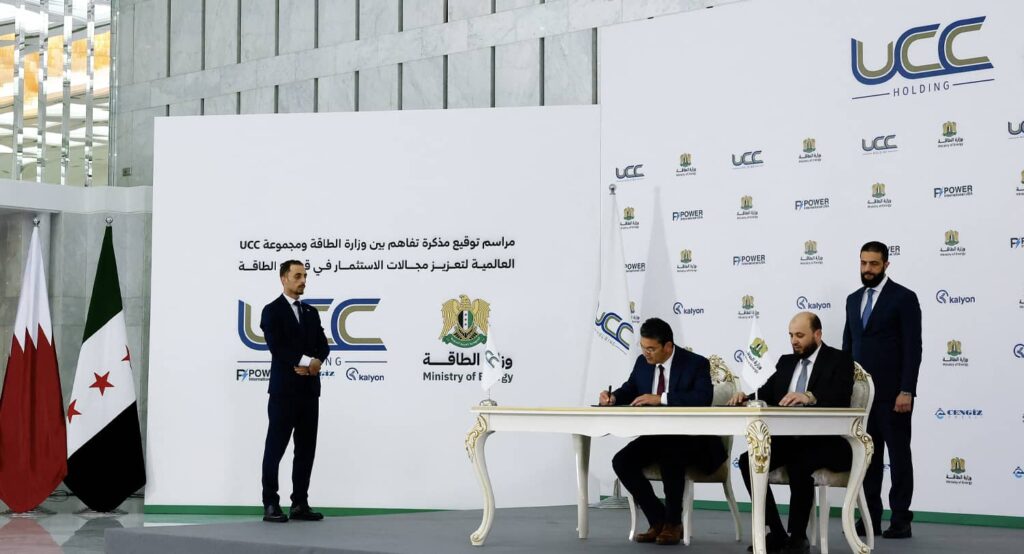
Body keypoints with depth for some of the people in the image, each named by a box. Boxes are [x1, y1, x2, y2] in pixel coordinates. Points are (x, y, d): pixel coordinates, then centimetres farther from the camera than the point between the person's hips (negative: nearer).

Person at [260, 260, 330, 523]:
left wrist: (315, 362, -11)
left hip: (309, 390, 6)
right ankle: (271, 505, 0)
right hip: (284, 389, -6)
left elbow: (322, 345, 9)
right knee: (276, 448, -3)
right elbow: (277, 346, -15)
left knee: (306, 449, 6)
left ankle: (300, 504, 11)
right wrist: (304, 362, -16)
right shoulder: (272, 311, -3)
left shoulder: (311, 312, 17)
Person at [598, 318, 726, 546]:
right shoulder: (643, 362, 4)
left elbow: (703, 397, -30)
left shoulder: (696, 364, -14)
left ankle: (673, 523, -15)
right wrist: (613, 397, -8)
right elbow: (630, 390, 17)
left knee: (670, 457, -37)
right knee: (622, 461, -18)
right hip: (655, 435, 6)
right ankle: (658, 520, -4)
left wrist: (661, 398, -36)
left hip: (691, 438, -6)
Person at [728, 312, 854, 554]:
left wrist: (809, 397, -38)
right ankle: (777, 534, -9)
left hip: (825, 441, -6)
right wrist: (746, 397, -14)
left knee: (799, 464, -35)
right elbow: (767, 394, 8)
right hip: (788, 439, 6)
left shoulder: (839, 360, -2)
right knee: (748, 460, -16)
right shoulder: (787, 362, 17)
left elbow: (840, 398, -20)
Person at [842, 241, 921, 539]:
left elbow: (913, 348, -10)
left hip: (892, 392, -6)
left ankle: (900, 520, 5)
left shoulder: (904, 298, -5)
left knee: (899, 456, 1)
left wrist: (906, 391, -17)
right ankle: (870, 517, 13)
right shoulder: (854, 299, 14)